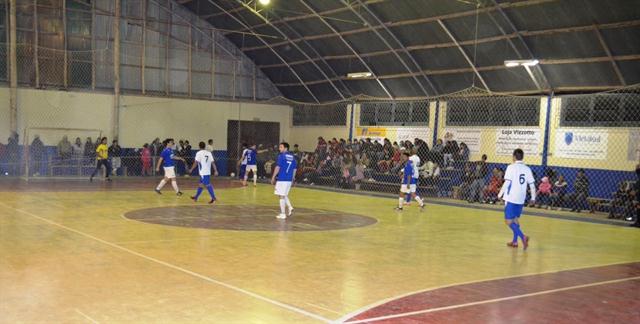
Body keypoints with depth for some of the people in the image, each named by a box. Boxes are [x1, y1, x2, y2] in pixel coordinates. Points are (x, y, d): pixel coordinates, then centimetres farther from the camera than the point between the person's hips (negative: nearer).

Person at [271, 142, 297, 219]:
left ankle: (283, 214, 3)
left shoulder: (281, 156, -9)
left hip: (282, 179, -7)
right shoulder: (292, 157, 12)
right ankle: (290, 207, 3)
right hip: (289, 179, 7)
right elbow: (294, 169, 15)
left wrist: (273, 177, -6)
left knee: (281, 196, 1)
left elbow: (278, 167, -12)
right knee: (284, 195, 22)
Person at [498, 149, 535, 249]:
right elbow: (532, 185, 8)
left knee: (508, 221, -3)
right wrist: (533, 198, 18)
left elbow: (507, 183, -14)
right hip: (521, 199, 6)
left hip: (511, 198, -6)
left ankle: (523, 237, -19)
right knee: (515, 219, 20)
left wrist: (500, 194, -3)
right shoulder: (527, 169, 7)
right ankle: (515, 241, 25)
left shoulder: (511, 167, -8)